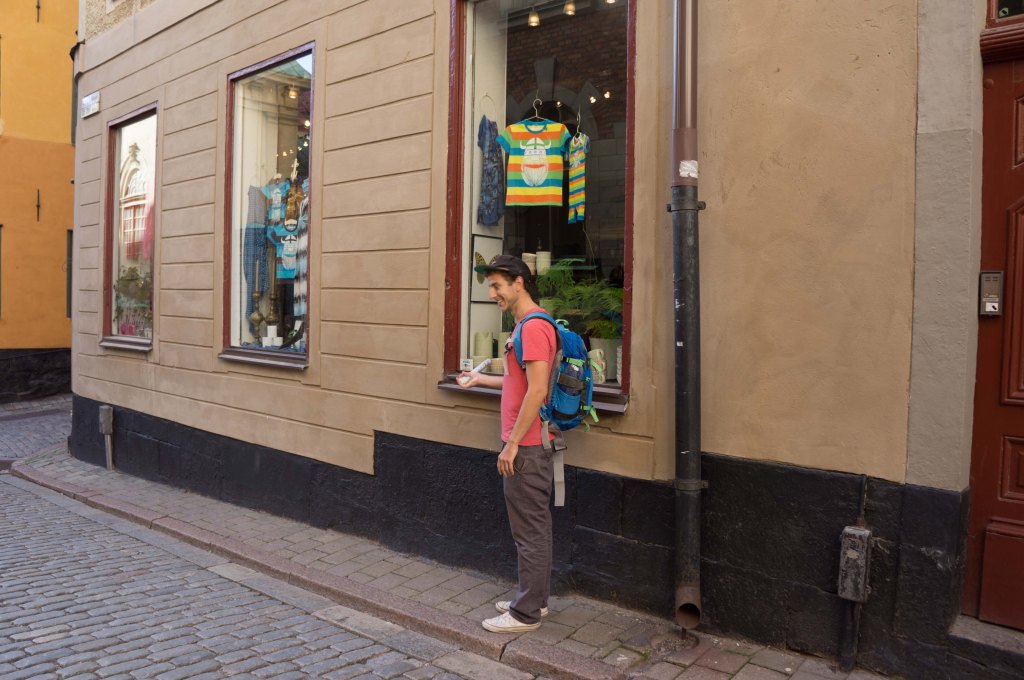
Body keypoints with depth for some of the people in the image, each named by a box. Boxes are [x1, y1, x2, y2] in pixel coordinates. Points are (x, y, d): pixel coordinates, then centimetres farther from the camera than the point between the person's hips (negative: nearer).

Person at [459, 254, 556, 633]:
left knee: (530, 530, 0)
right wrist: (480, 380, 26)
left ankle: (526, 613, 12)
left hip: (526, 447, -10)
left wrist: (512, 443, -21)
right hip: (528, 445, 10)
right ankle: (535, 599, 30)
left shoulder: (534, 327, -17)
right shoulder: (525, 326, 15)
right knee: (535, 526, 17)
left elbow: (536, 390, -23)